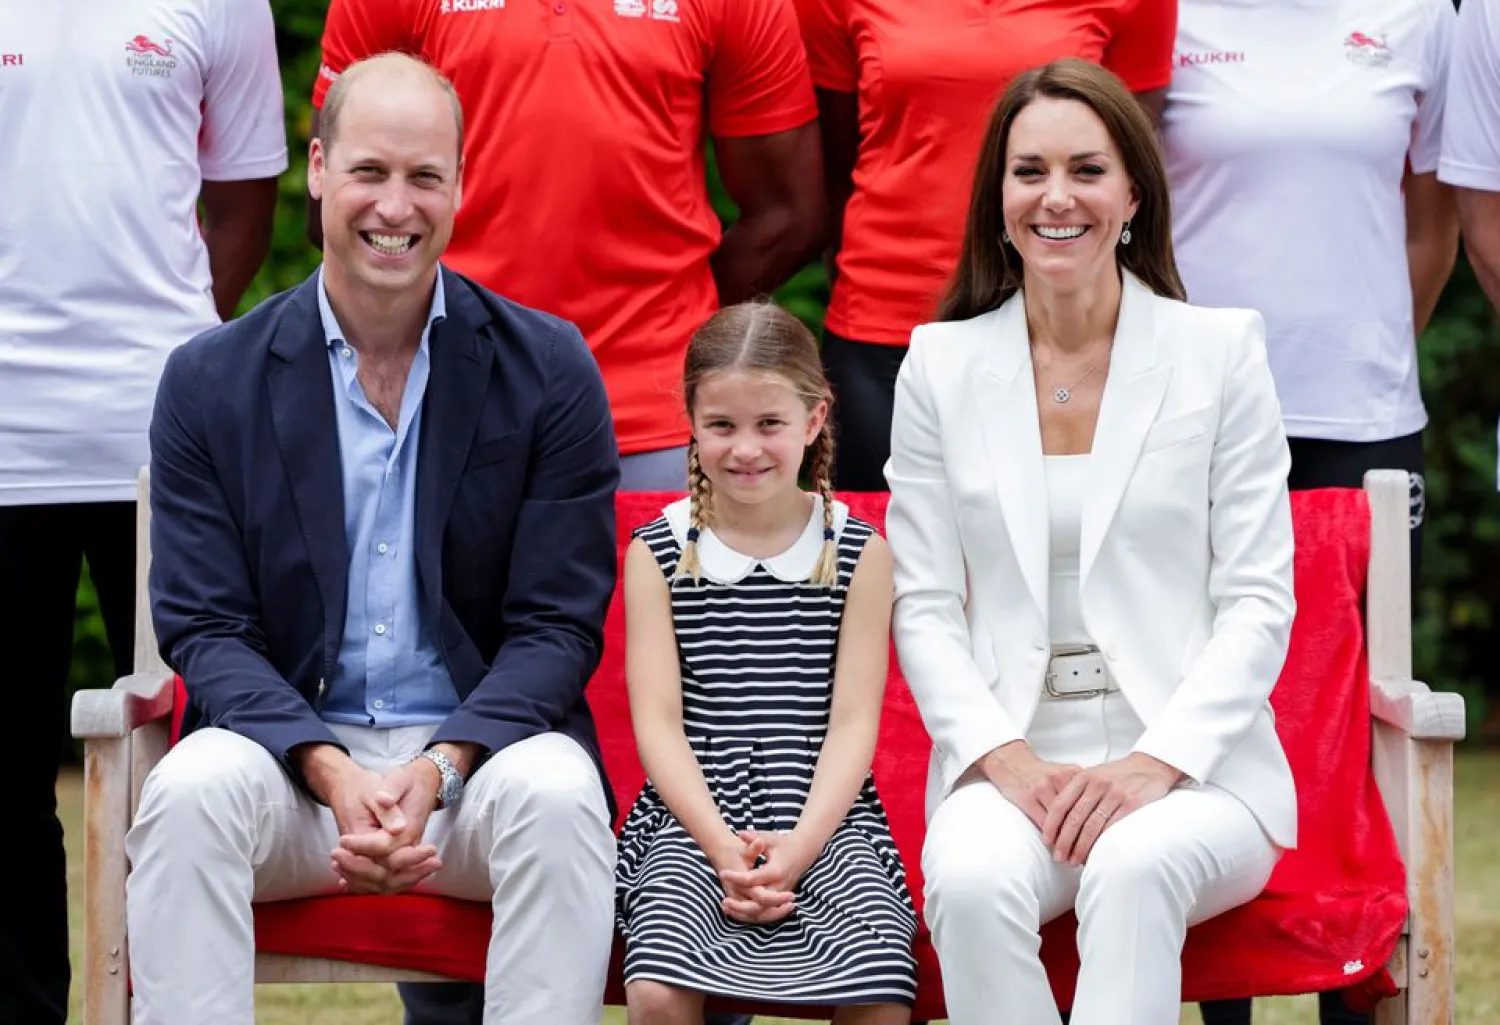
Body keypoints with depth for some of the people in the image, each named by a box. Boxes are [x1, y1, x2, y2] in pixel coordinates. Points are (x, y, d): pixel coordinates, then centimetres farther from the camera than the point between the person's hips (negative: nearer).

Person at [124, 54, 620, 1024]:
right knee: (188, 792, -31)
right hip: (291, 742, 1)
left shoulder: (550, 370, 2)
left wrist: (438, 769, -18)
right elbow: (205, 627, 0)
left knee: (557, 797, -34)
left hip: (482, 742, 0)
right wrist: (332, 772, -18)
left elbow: (558, 627, -1)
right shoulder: (211, 381, 3)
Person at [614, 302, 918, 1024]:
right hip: (694, 815, 0)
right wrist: (723, 847, -13)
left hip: (825, 811, 0)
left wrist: (802, 844, -13)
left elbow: (853, 720, 2)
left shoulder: (858, 553, 8)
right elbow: (658, 721, 2)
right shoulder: (658, 555, 8)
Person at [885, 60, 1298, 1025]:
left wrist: (1157, 763, -13)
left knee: (1134, 865, -37)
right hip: (1008, 757, 1)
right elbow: (925, 608, 7)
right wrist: (1005, 759, -10)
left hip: (1192, 762, -1)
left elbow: (1259, 603, 2)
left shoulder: (1222, 349, 6)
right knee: (969, 876, -34)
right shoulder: (942, 363, 11)